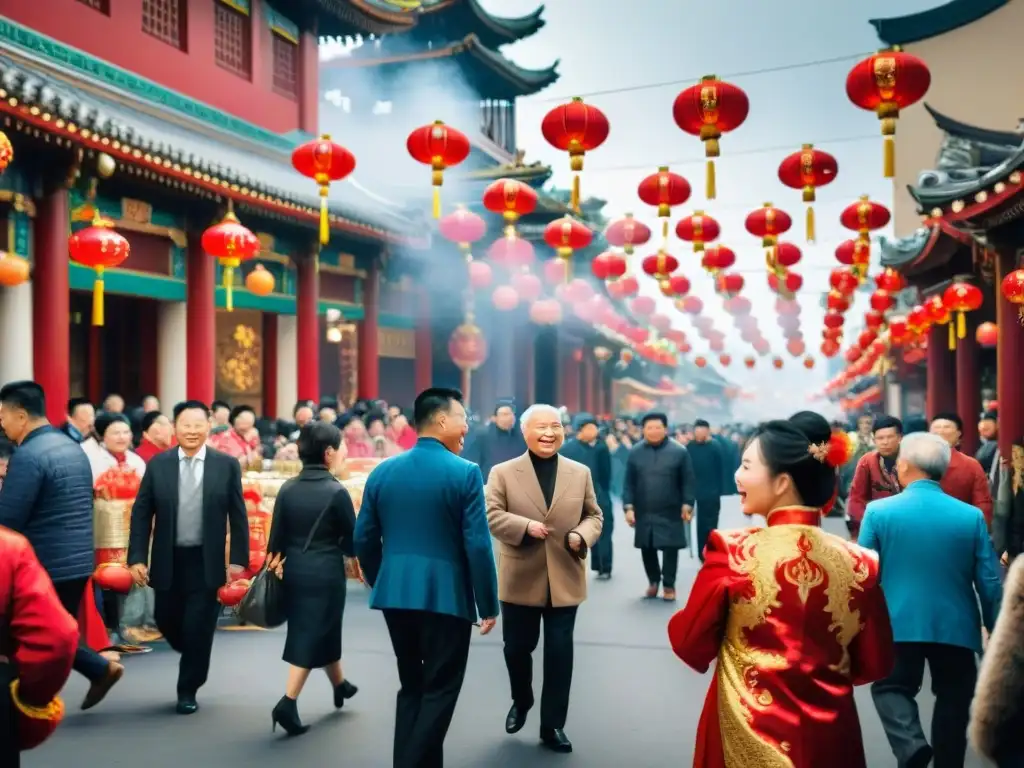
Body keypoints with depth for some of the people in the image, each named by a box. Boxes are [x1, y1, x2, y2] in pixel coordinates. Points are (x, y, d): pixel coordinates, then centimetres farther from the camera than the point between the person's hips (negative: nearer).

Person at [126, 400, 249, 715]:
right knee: (167, 621, 12)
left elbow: (238, 515, -1)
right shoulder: (158, 464, 0)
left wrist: (238, 559, -5)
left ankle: (188, 690, 20)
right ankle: (193, 657, 43)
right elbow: (141, 514, 1)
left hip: (206, 562, -2)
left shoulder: (227, 464, -3)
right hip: (168, 560, 2)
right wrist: (137, 557, -7)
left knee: (198, 628, 2)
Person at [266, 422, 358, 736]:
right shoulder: (336, 492, -14)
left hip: (293, 571, 6)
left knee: (320, 630, 21)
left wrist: (277, 563, 12)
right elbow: (351, 539, -6)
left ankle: (340, 685, 41)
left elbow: (276, 536, 1)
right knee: (312, 635, 2)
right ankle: (288, 703, -7)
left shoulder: (287, 489, 0)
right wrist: (336, 547, 15)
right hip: (326, 573, -6)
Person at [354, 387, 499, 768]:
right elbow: (478, 546, -13)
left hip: (395, 594, 6)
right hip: (446, 596, -5)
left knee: (411, 687, 19)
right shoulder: (465, 473, -10)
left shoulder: (382, 471, 5)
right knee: (439, 692, 6)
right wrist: (488, 605, -5)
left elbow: (364, 540, 8)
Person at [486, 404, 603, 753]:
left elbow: (593, 515, 9)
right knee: (517, 647, 11)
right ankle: (521, 701, 41)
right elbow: (491, 514, -7)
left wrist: (583, 535, -12)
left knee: (559, 653, 5)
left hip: (564, 580, 1)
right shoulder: (503, 472, -1)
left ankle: (553, 725, 18)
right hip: (520, 579, -1)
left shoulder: (580, 473, 7)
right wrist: (526, 525, -22)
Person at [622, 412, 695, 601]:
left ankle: (669, 585, 17)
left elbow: (688, 482, -3)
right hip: (644, 511, 2)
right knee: (646, 548, 10)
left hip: (670, 511, -2)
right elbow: (629, 483, 3)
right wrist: (628, 507, -4)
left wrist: (687, 505, -9)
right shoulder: (635, 452, 1)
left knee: (670, 548, 3)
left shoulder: (679, 451, -5)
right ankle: (653, 581, 30)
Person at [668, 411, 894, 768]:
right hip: (830, 739, 2)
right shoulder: (859, 563, -9)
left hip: (747, 739, -2)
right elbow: (874, 665, 1)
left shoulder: (731, 551, -17)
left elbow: (689, 644, -9)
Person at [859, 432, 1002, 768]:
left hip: (898, 624, -1)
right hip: (956, 626, 1)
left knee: (891, 686, 16)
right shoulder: (972, 516, -6)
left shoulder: (878, 511, -8)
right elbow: (990, 583, -2)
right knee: (952, 699, 16)